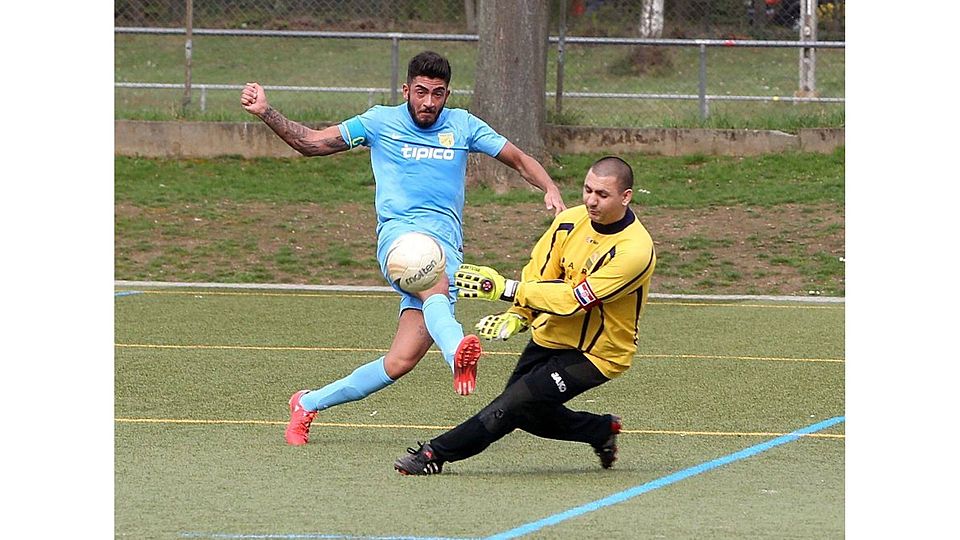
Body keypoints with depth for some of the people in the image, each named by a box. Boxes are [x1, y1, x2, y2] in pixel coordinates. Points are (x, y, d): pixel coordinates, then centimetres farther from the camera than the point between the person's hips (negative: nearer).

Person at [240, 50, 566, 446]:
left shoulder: (463, 126, 16)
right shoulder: (381, 123, 11)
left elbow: (518, 159, 19)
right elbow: (309, 142, 14)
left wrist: (551, 189, 0)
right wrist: (265, 113, 1)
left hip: (448, 245, 2)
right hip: (399, 232, -2)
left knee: (400, 362, -10)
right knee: (436, 284, -40)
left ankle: (309, 403, 8)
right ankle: (456, 351, -72)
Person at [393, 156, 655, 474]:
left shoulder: (636, 250, -26)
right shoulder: (570, 221, -6)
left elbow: (575, 300, -28)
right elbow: (539, 272, 5)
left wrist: (505, 289, -27)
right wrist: (517, 316, -13)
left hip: (596, 353, -7)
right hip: (551, 337, 7)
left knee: (514, 404, -18)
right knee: (527, 416, 8)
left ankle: (436, 455, -12)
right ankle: (603, 431, 27)